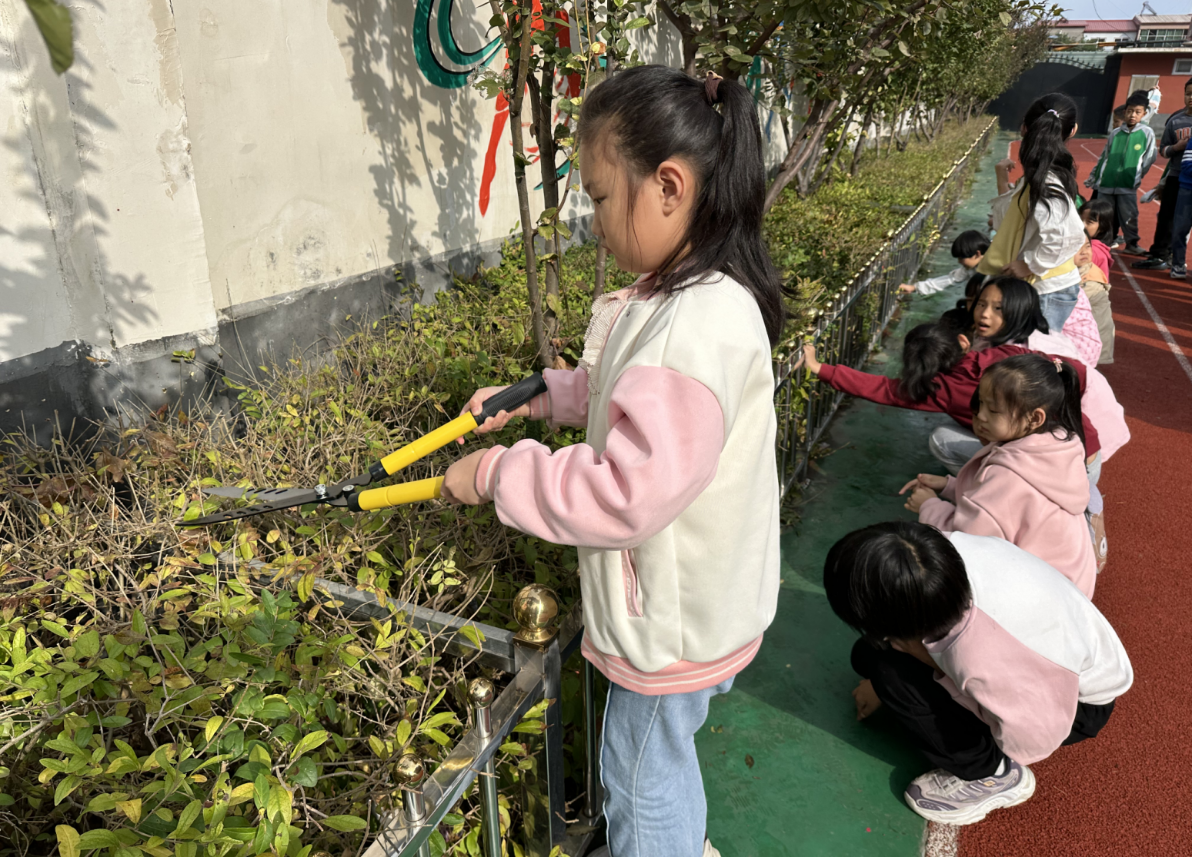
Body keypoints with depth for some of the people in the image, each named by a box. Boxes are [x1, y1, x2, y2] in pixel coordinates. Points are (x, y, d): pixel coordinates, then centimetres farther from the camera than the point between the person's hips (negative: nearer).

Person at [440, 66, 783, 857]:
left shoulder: (695, 327, -32)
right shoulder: (688, 297, 0)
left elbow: (628, 495, -33)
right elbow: (621, 392, 16)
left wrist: (501, 474, -22)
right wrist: (532, 395, 6)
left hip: (673, 623, -9)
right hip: (687, 602, 9)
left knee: (641, 784, 15)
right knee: (663, 759, 31)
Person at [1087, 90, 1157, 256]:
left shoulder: (1147, 133, 1)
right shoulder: (1115, 133, 7)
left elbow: (1149, 159, 3)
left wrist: (1137, 177, -2)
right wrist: (1093, 177, 15)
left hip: (1128, 186, -2)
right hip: (1105, 184, 2)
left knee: (1129, 217, 0)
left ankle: (1132, 244, 13)